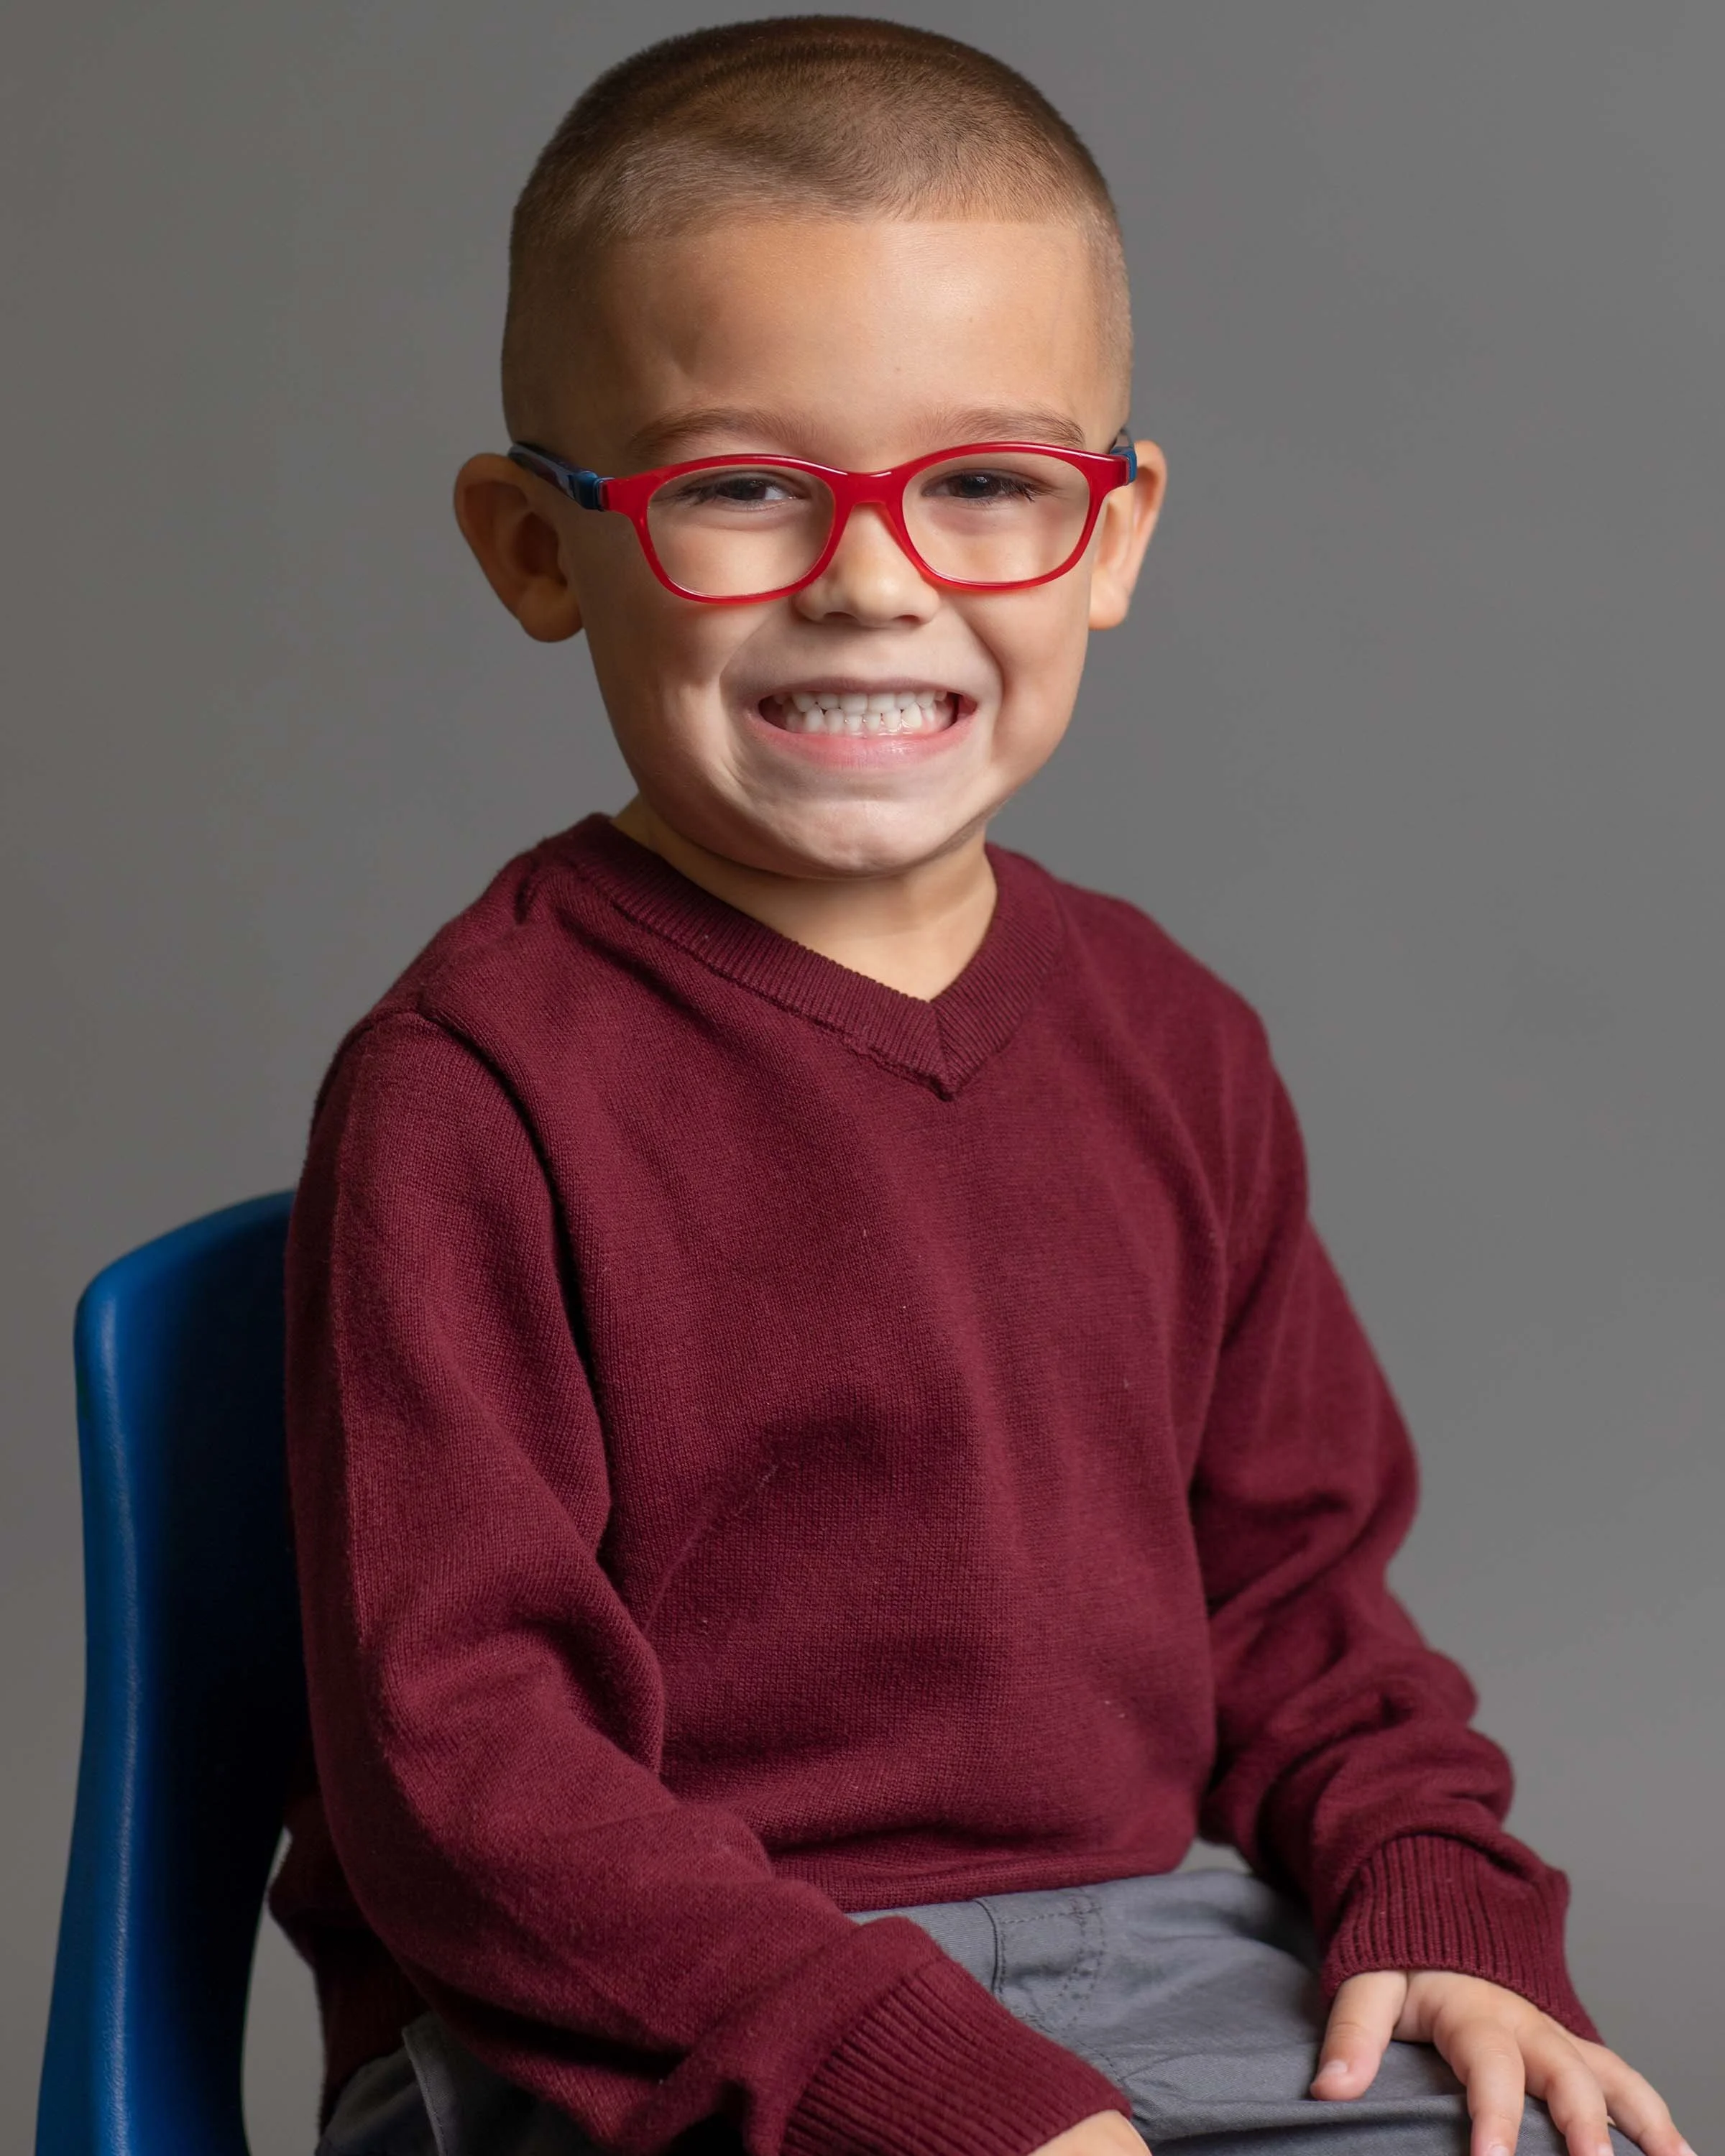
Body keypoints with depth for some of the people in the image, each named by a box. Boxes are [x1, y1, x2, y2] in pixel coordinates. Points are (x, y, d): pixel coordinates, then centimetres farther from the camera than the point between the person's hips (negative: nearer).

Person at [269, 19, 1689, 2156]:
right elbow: (456, 1757, -15)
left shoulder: (1162, 1040, 8)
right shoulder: (472, 1089, -13)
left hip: (1125, 1952, 6)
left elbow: (1286, 1565, 18)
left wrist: (1434, 1905, 0)